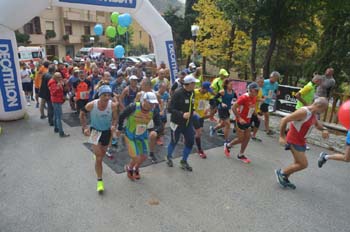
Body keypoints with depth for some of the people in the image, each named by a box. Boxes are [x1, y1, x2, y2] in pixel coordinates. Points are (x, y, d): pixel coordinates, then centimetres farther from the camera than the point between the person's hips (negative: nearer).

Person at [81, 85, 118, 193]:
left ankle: (96, 153, 63)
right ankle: (99, 180, 6)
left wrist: (113, 125, -26)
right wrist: (85, 127, -8)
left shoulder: (113, 106, -22)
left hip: (107, 131, 3)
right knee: (99, 157, -8)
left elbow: (115, 118, -6)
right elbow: (82, 114, -3)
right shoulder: (91, 105, -23)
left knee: (102, 154, 25)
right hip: (95, 131, -2)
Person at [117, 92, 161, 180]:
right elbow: (121, 116, -12)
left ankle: (136, 169, 45)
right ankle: (129, 168, 29)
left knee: (144, 156, 12)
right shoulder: (133, 107, -29)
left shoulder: (154, 111, -17)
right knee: (136, 158, -8)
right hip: (130, 135, -4)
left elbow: (158, 124, -5)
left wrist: (154, 131, -28)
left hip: (143, 135, 5)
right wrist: (119, 129, 0)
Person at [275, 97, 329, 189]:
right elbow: (284, 120, -25)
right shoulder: (304, 112, -24)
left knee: (299, 163, 19)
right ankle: (281, 172, 10)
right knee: (303, 164, -6)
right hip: (294, 141, -10)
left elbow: (317, 124, 25)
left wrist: (324, 130, 1)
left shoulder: (313, 113, 6)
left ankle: (284, 179, 33)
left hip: (301, 141, 10)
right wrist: (282, 136, -22)